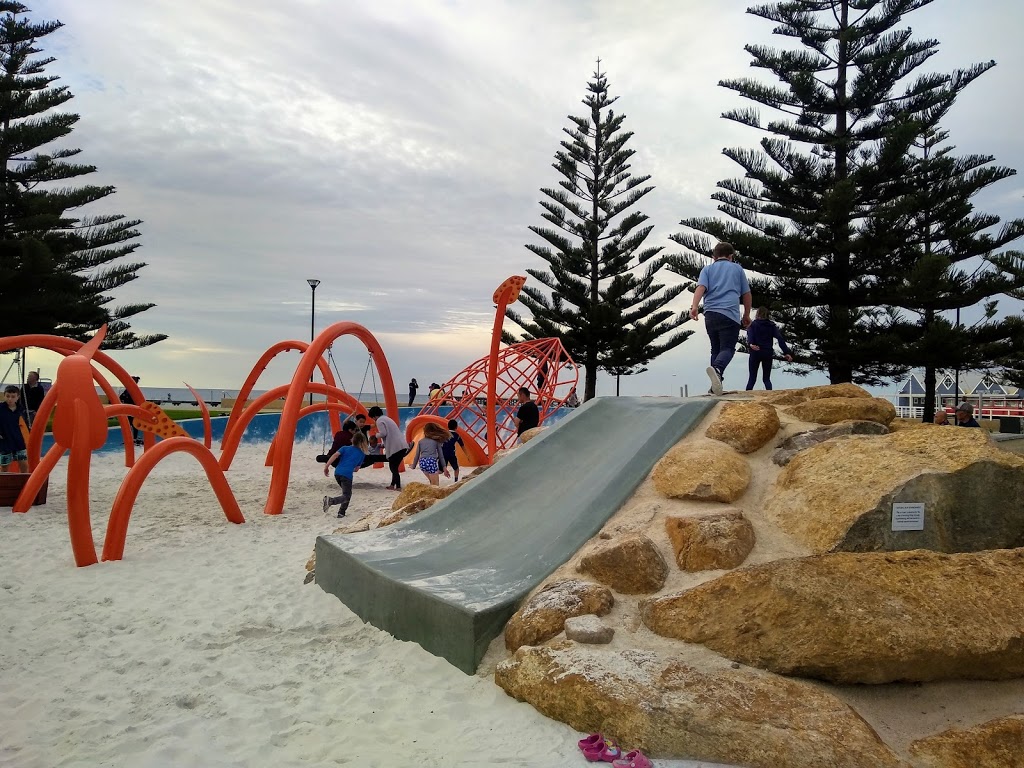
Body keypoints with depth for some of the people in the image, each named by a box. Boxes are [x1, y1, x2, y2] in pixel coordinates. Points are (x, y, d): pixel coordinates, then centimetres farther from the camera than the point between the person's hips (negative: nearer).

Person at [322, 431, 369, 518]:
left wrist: (326, 467, -3)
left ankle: (341, 512, 16)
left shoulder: (345, 448, 16)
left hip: (337, 473, 5)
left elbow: (334, 455, -1)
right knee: (346, 496, -2)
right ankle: (331, 500, -30)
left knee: (347, 493, 23)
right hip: (347, 475, -5)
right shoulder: (362, 454, 14)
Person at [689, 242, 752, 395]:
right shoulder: (737, 268, 16)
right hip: (730, 314, -3)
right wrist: (746, 315, 28)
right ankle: (717, 369, -39)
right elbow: (746, 294, 17)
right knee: (728, 348, -7)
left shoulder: (707, 269, 17)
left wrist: (694, 306, -16)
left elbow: (701, 287, -3)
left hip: (710, 315, 3)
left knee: (716, 349, 14)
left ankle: (716, 385, 7)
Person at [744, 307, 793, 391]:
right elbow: (780, 339, -3)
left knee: (752, 377, 2)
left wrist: (751, 344, -34)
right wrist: (786, 352, -9)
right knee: (766, 378, 10)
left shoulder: (753, 324, 5)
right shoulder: (772, 325, 9)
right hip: (768, 353, 2)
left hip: (755, 353, -2)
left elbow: (750, 335, -16)